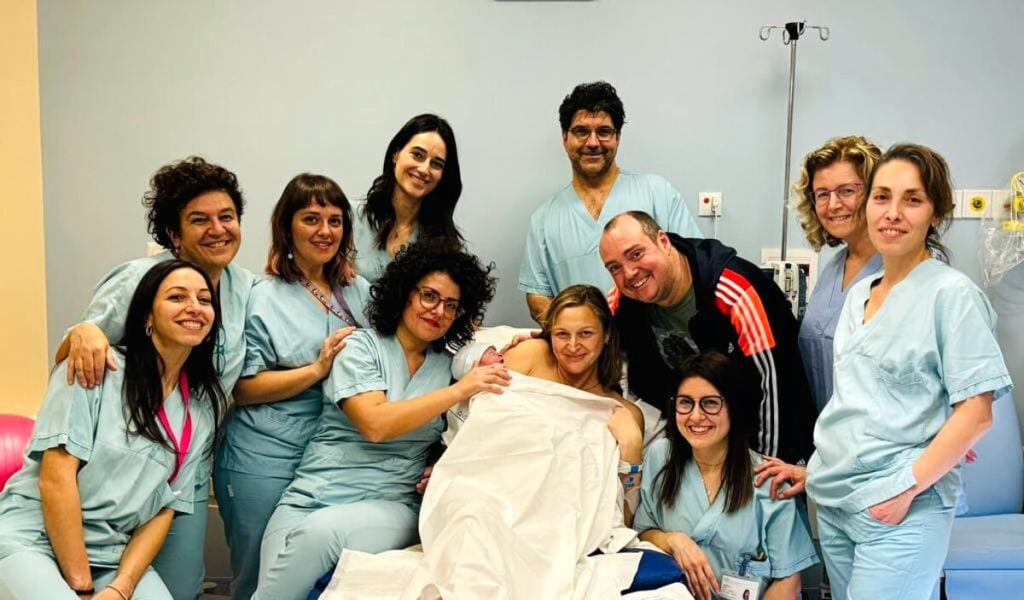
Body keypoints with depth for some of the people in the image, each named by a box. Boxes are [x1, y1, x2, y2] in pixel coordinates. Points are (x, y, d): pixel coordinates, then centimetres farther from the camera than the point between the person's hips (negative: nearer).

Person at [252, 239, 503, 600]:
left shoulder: (449, 365, 12)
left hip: (390, 505, 1)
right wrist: (459, 390, -17)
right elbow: (375, 424, -15)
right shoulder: (360, 346, 1)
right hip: (313, 495, -1)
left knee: (319, 531, -31)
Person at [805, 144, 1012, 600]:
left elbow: (976, 411, -13)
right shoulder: (858, 293, 11)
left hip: (900, 512, -6)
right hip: (832, 502, 6)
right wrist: (821, 470, 10)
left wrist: (908, 487, -17)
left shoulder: (952, 293, -9)